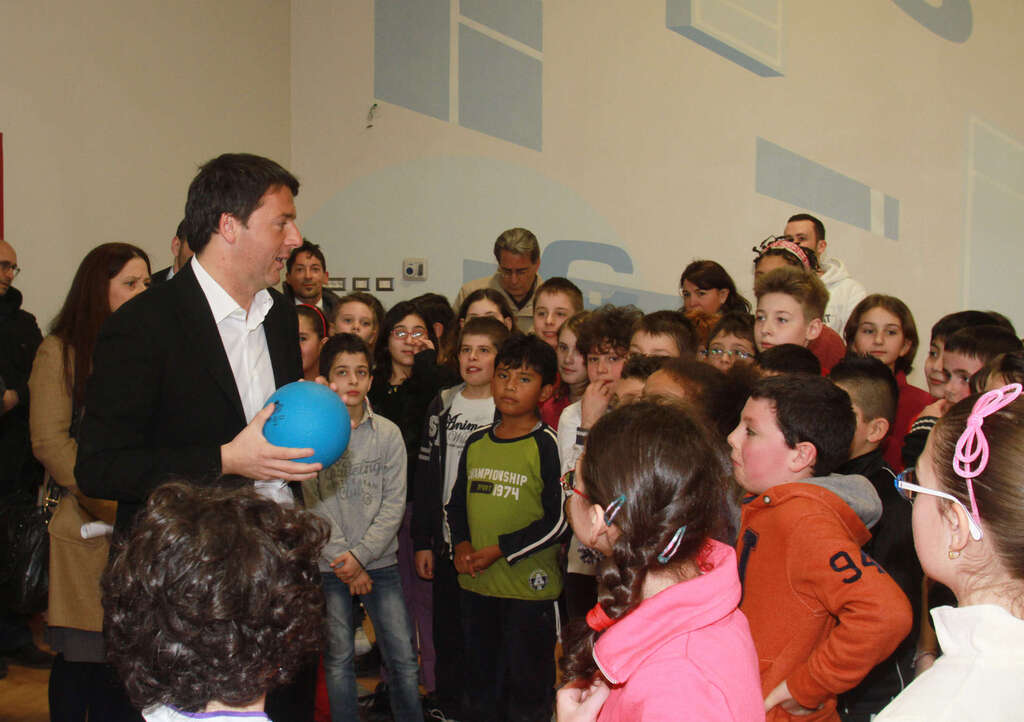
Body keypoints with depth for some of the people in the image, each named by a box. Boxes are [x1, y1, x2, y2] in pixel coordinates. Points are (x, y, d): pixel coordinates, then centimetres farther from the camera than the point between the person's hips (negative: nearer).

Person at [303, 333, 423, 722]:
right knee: (338, 660, 5)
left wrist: (360, 555, -10)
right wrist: (344, 564, -9)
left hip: (380, 561, 2)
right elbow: (315, 506, -6)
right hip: (329, 565, -1)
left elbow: (394, 504, 0)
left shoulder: (388, 433, 3)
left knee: (404, 659, 2)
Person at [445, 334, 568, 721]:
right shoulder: (476, 443, 8)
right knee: (479, 680, 20)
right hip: (476, 584, 6)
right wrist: (462, 545, -1)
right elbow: (457, 502, 17)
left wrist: (500, 550, -14)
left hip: (529, 585, -5)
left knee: (528, 688, 6)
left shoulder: (546, 445, -9)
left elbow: (557, 519, -13)